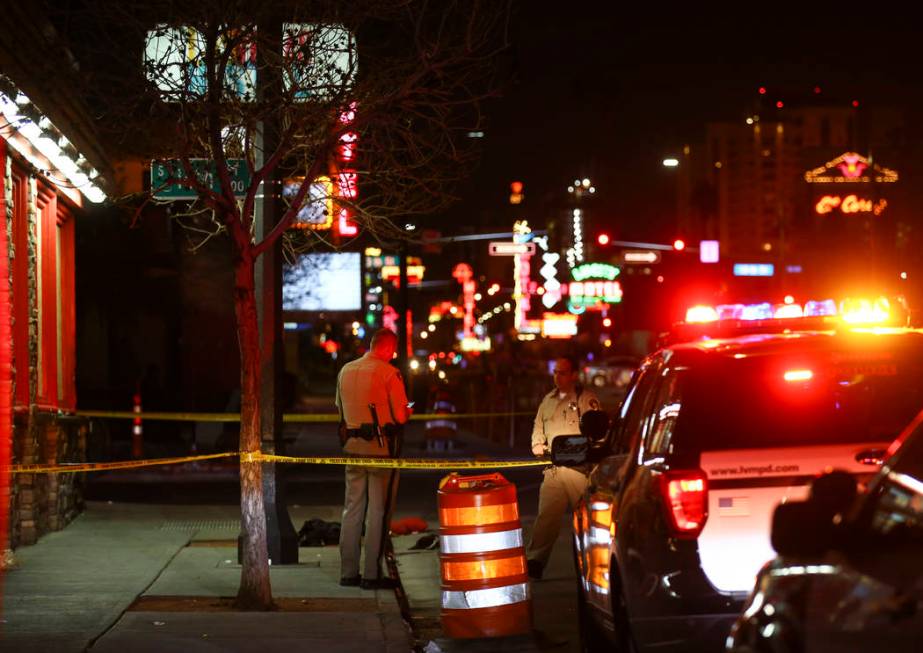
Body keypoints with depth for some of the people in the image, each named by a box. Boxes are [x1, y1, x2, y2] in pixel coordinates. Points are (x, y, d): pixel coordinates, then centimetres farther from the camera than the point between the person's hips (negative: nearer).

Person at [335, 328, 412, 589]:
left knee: (352, 508, 13)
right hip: (380, 448, -6)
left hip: (352, 445, 6)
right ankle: (371, 575, 1)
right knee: (378, 511, 1)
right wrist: (408, 412, 10)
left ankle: (348, 572, 16)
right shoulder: (389, 373, -12)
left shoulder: (346, 370, 7)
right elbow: (400, 415, -12)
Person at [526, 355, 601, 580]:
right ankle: (535, 561, -8)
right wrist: (538, 447, 10)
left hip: (579, 467, -4)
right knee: (546, 515, -4)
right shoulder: (548, 400, 19)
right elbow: (538, 428, 28)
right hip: (553, 468, 4)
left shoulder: (586, 399, 0)